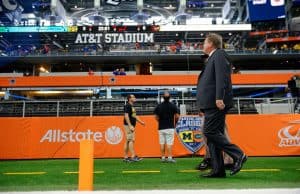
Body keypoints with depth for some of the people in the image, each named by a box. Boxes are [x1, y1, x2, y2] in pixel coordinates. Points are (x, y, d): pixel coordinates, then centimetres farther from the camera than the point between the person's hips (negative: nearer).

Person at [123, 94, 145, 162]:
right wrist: (130, 126, -24)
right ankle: (133, 156, -9)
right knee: (131, 140, -11)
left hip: (131, 126, 10)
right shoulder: (127, 106, -11)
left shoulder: (132, 106, 18)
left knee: (128, 141, 9)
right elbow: (126, 116, -19)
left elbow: (134, 116, 24)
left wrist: (141, 121, 16)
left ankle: (126, 157, 13)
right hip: (129, 125, -10)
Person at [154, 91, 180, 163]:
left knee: (162, 143, 8)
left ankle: (163, 157, 12)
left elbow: (156, 117, 1)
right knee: (169, 143, -1)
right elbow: (177, 116, -6)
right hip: (170, 127, -2)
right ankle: (169, 157, -3)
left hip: (161, 127, 2)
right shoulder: (173, 106, -4)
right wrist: (174, 121, 12)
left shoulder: (159, 106, 1)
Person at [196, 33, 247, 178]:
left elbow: (221, 77, -16)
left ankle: (238, 155, -5)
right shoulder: (212, 58, 26)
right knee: (213, 134, 6)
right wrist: (202, 106, 19)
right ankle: (217, 170, 9)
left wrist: (219, 98, -26)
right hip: (211, 104, 10)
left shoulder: (219, 55, -2)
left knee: (209, 131, -13)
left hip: (217, 103, -10)